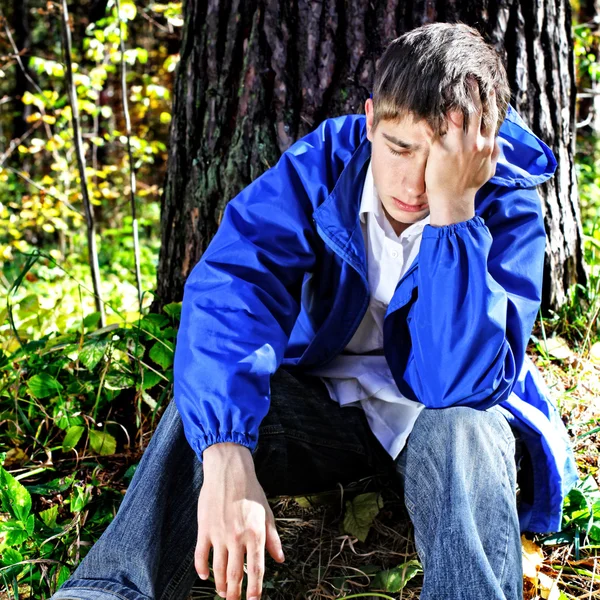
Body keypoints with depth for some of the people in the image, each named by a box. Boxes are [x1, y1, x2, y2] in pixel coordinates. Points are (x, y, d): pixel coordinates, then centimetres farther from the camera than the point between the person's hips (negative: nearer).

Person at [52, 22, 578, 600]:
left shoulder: (507, 212, -20)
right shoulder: (325, 159, -15)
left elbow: (460, 383, -33)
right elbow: (228, 288, -30)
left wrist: (451, 207, -40)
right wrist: (225, 456, -46)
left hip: (442, 416, -2)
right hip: (326, 398, 2)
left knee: (463, 434, -36)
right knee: (210, 398, -26)